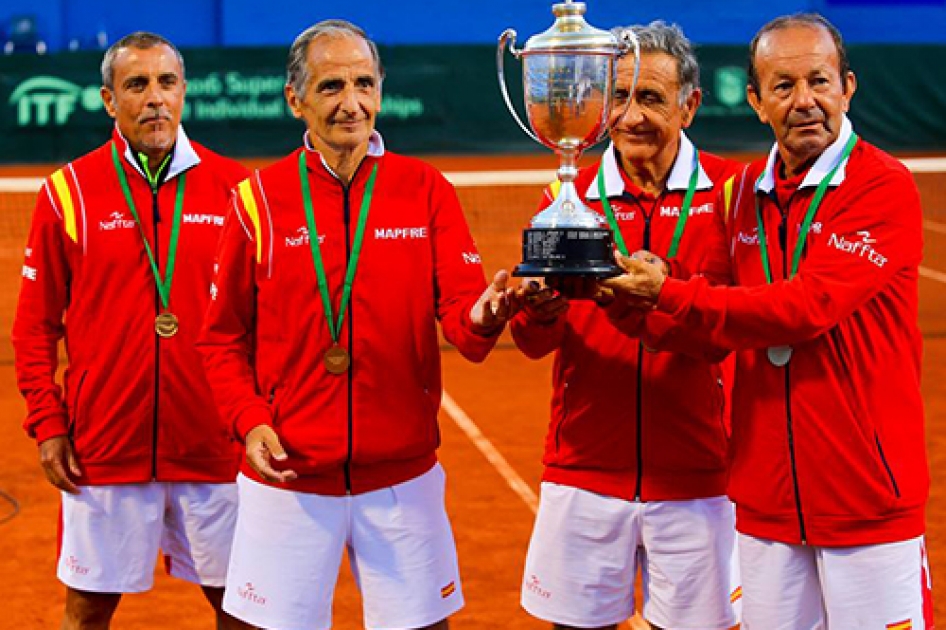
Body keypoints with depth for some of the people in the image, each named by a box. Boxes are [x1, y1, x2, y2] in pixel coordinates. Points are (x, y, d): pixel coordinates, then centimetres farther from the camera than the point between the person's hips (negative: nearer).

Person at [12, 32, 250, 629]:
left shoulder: (234, 186, 2)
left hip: (213, 446, 1)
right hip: (103, 449, -1)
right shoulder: (68, 191, 0)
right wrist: (48, 423, -2)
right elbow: (35, 324, 4)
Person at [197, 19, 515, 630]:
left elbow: (460, 312, -7)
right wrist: (251, 419, -10)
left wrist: (480, 319, -31)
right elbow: (224, 338, 6)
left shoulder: (426, 190, 1)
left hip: (403, 476, 1)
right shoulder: (259, 199, 0)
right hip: (288, 477, 0)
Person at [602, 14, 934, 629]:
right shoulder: (748, 191, 10)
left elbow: (806, 308, -20)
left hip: (868, 500, -5)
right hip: (766, 500, 6)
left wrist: (670, 295, -14)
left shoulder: (885, 188, -10)